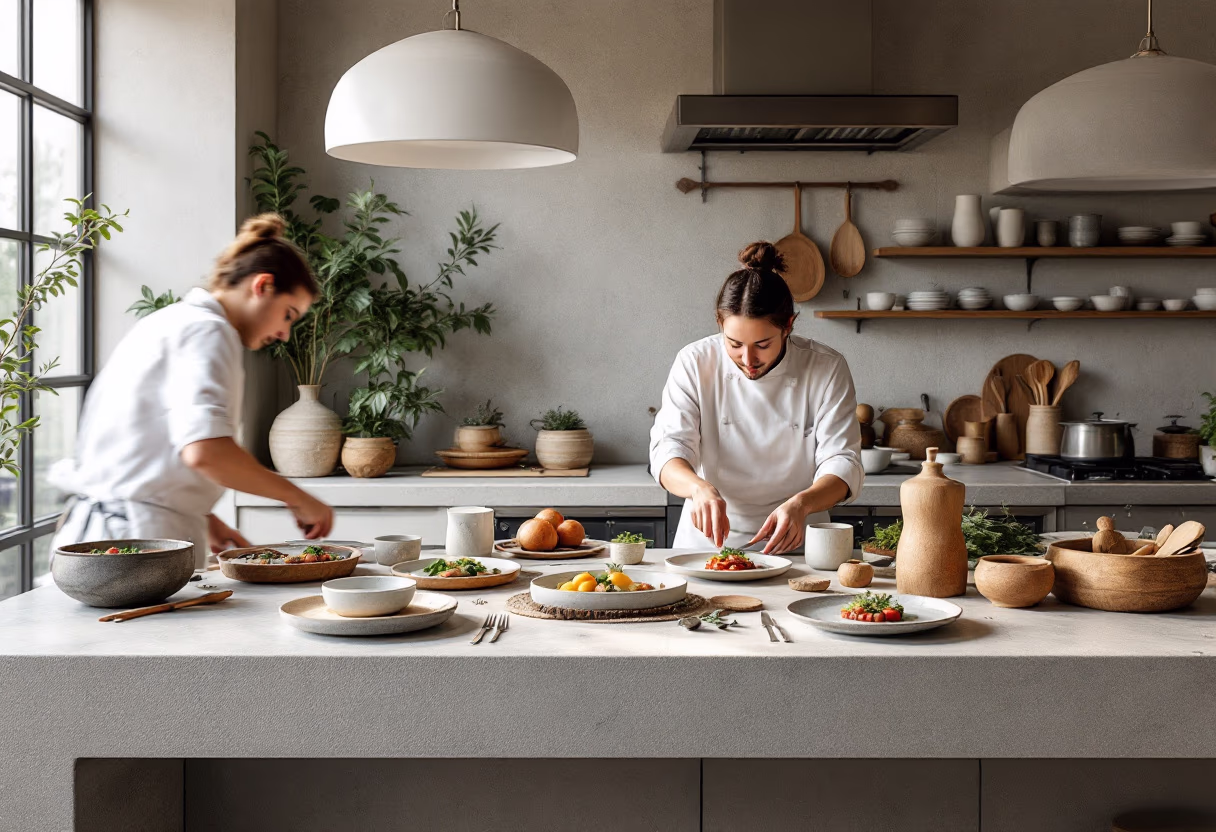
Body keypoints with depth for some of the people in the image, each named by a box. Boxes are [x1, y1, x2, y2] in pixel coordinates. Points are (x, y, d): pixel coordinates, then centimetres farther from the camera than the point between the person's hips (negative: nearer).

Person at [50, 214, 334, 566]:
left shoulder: (166, 322, 21)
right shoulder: (206, 331, -10)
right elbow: (204, 450, -26)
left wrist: (205, 521, 18)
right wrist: (298, 499, -17)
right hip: (143, 536, -10)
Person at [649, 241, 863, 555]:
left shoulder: (827, 369, -8)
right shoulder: (695, 363, -6)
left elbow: (842, 463, -10)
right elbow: (668, 449, -12)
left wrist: (801, 504, -32)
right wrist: (699, 488, -36)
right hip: (708, 539, -1)